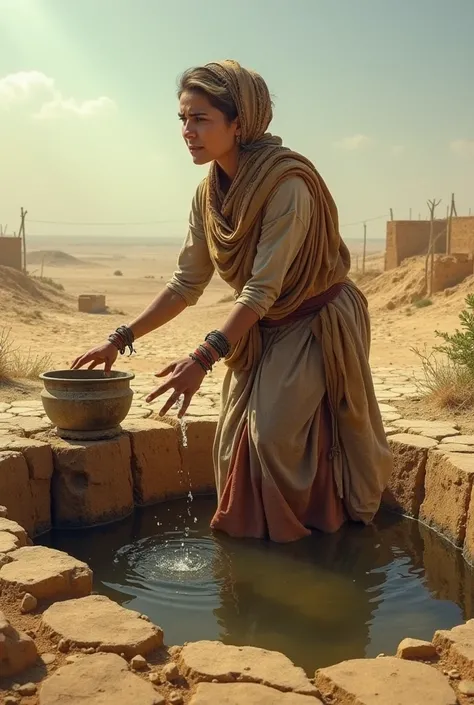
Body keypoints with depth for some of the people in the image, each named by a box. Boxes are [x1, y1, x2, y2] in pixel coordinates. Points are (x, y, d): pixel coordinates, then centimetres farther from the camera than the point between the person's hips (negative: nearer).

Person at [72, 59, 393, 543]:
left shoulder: (288, 184, -27)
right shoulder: (209, 195, -5)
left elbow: (263, 287, -29)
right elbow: (187, 284, 1)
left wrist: (203, 358, -35)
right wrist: (121, 339, -2)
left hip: (318, 326, -6)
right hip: (262, 330, 7)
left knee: (279, 440, -7)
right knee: (240, 442, 6)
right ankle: (250, 535, 27)